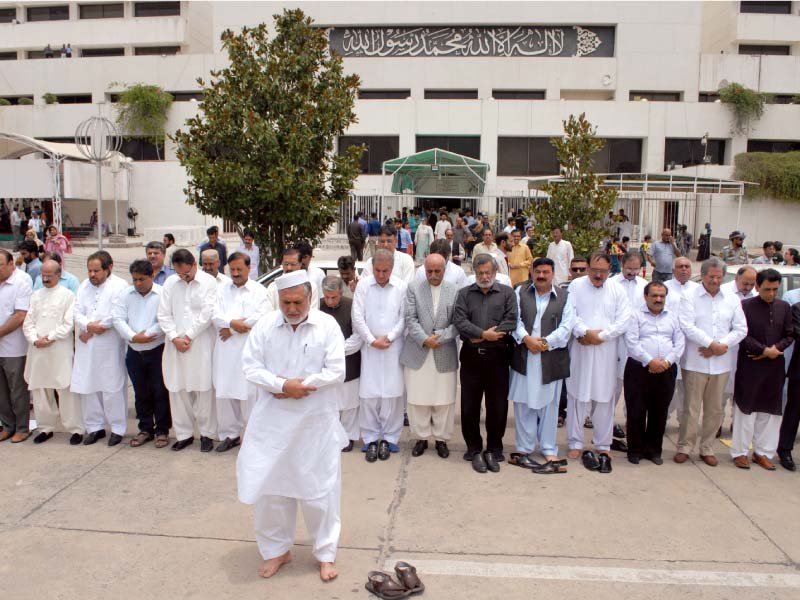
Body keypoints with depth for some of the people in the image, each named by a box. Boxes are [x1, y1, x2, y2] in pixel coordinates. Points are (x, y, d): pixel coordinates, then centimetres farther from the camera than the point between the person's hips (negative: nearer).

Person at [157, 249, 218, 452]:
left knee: (203, 390, 1)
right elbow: (164, 314, 7)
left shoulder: (209, 282, -3)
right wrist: (175, 337, -5)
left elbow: (207, 314, -9)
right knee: (178, 390, 7)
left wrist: (188, 336, -8)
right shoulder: (170, 282, 8)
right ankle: (184, 433, 19)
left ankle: (206, 433, 13)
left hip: (201, 345, -4)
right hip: (176, 345, 4)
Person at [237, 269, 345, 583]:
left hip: (316, 421, -2)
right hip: (273, 420, 2)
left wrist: (300, 386, -16)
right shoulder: (265, 325, -2)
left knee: (319, 487, 8)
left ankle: (326, 553, 26)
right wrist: (284, 385, -18)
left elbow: (336, 372, -9)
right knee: (271, 486, 11)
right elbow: (251, 367, -4)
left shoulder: (328, 325, -6)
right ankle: (276, 549, 32)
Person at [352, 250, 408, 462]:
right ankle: (371, 439, 13)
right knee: (369, 394, 1)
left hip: (393, 348, 0)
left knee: (392, 394, 1)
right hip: (370, 347, 1)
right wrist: (372, 340, -6)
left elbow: (404, 317, -1)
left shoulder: (402, 287, -1)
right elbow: (357, 317, -1)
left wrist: (388, 337, -8)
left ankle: (388, 438, 14)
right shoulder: (363, 285, 0)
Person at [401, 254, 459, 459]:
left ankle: (441, 438, 22)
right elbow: (410, 319, -2)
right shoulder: (413, 288, 3)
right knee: (417, 399, 6)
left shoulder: (455, 290, 3)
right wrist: (425, 339, -13)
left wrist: (440, 337, -13)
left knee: (444, 400, 6)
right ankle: (421, 437, 22)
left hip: (444, 354, 0)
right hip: (417, 353, 0)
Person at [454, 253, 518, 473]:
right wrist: (483, 334, -15)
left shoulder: (507, 293, 6)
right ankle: (474, 450, 20)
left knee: (498, 406, 5)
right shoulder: (464, 293, 9)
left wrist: (480, 337, -11)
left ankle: (494, 450, 21)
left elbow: (511, 321, -7)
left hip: (497, 356, -1)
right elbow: (460, 320, -5)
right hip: (471, 356, 1)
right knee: (469, 406, 5)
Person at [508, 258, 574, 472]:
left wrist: (545, 342, -12)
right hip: (524, 358, 1)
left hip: (551, 360, -1)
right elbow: (515, 319, 0)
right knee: (524, 405, 7)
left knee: (549, 406, 6)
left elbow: (566, 327, -3)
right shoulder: (520, 292, 8)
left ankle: (549, 452, 18)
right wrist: (526, 338, -14)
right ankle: (525, 449, 18)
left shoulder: (564, 297, 5)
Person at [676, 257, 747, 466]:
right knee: (691, 408, 0)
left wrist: (721, 345, -8)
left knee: (714, 410, 10)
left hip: (720, 364, 4)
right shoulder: (690, 297, -2)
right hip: (695, 362, -4)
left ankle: (707, 449, 22)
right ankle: (684, 447, 12)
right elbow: (687, 327, -12)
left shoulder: (732, 301, 10)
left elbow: (741, 329, 7)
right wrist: (712, 344, -15)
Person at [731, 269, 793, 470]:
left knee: (770, 411, 9)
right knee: (746, 410, 3)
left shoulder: (784, 307, 6)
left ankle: (763, 452, 21)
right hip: (749, 367, -4)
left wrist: (775, 349, -9)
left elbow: (789, 336, 8)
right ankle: (740, 452, 12)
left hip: (775, 366, 4)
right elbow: (743, 336, -9)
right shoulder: (745, 306, -6)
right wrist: (765, 350, -15)